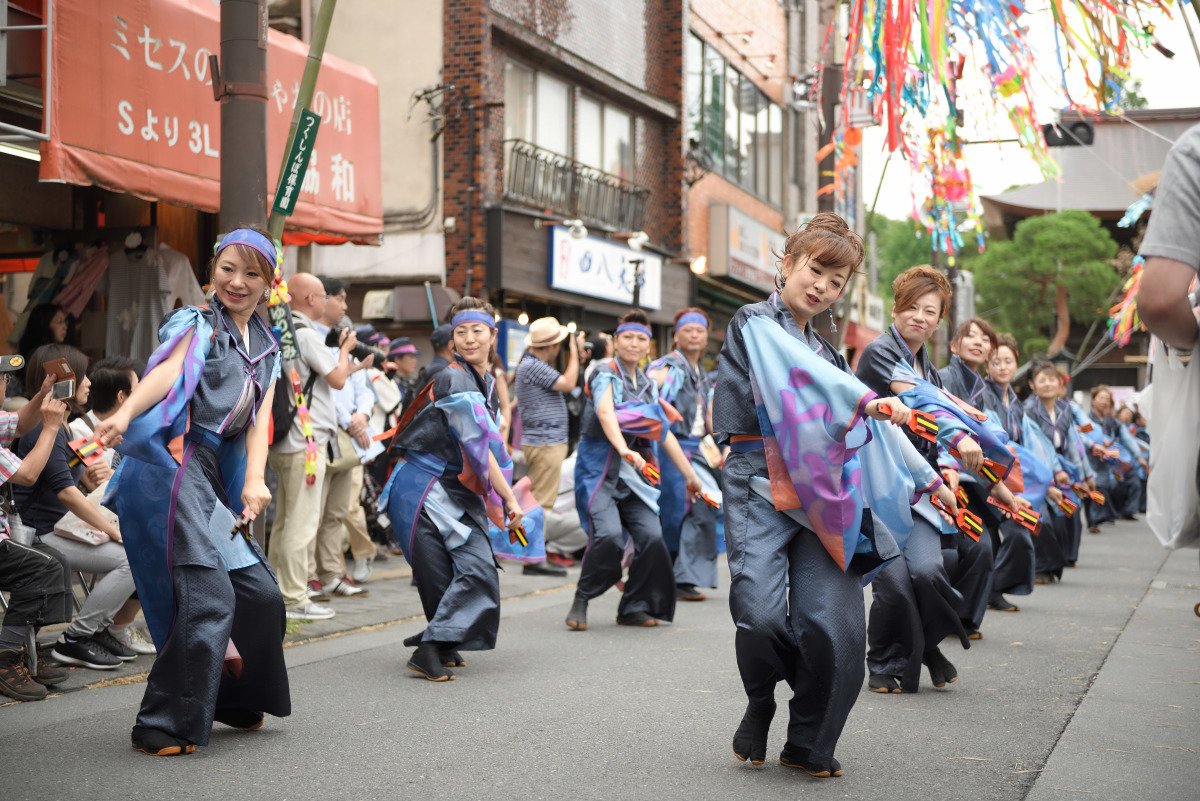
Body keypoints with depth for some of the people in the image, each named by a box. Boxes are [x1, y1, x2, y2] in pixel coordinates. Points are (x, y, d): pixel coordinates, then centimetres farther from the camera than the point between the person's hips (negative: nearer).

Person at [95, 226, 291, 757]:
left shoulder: (267, 350, 22)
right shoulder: (197, 325, 3)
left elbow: (259, 418, 11)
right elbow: (167, 369, -17)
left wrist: (254, 481, -7)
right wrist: (125, 414, -37)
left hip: (213, 473, 7)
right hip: (171, 462, -7)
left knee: (260, 593, 7)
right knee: (207, 594, -17)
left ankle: (234, 701, 29)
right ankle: (162, 727, -11)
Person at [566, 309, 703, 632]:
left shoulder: (648, 385, 17)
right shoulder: (606, 374, -3)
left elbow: (665, 433, 21)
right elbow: (605, 413, -22)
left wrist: (690, 475, 19)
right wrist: (624, 450, -40)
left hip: (633, 476, 6)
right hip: (600, 470, -6)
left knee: (652, 536, -12)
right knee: (609, 534, -25)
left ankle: (633, 608, 5)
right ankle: (581, 601, -5)